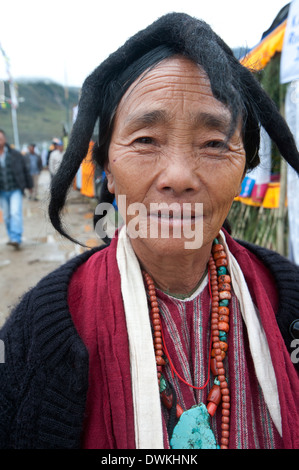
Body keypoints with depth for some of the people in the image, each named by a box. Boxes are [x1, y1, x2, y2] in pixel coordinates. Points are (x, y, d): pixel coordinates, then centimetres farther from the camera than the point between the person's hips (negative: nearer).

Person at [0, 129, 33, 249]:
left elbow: (25, 170, 7)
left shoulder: (15, 155, -3)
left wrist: (29, 185, 12)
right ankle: (12, 237, 24)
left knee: (16, 213, -15)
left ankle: (16, 239, -16)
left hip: (15, 190, -2)